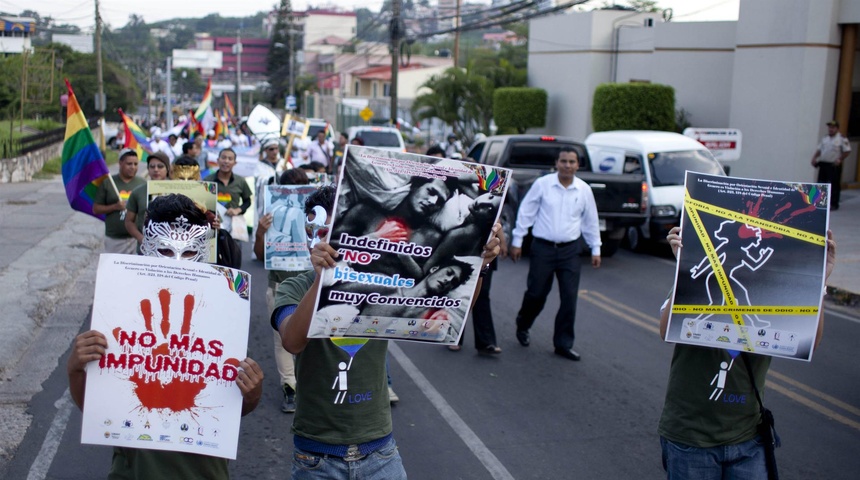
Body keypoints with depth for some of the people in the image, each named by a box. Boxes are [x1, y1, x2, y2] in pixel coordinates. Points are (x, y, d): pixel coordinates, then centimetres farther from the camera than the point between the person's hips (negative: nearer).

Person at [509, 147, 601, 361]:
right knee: (536, 294, 4)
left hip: (570, 250, 2)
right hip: (543, 248, -2)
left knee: (569, 299, 0)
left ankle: (563, 343, 12)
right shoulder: (542, 184, -4)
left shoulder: (584, 190, 3)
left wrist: (595, 249, 13)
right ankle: (522, 326, 34)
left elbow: (590, 221, 13)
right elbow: (525, 213, 1)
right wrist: (517, 241, 1)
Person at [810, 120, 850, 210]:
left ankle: (834, 204, 1)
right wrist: (814, 158, 4)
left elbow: (847, 151, -7)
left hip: (834, 166, -6)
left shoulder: (842, 139, -4)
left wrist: (840, 160, -15)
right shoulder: (825, 138, 15)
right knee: (821, 184, 8)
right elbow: (819, 149, 18)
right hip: (823, 164, 6)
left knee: (834, 185, -4)